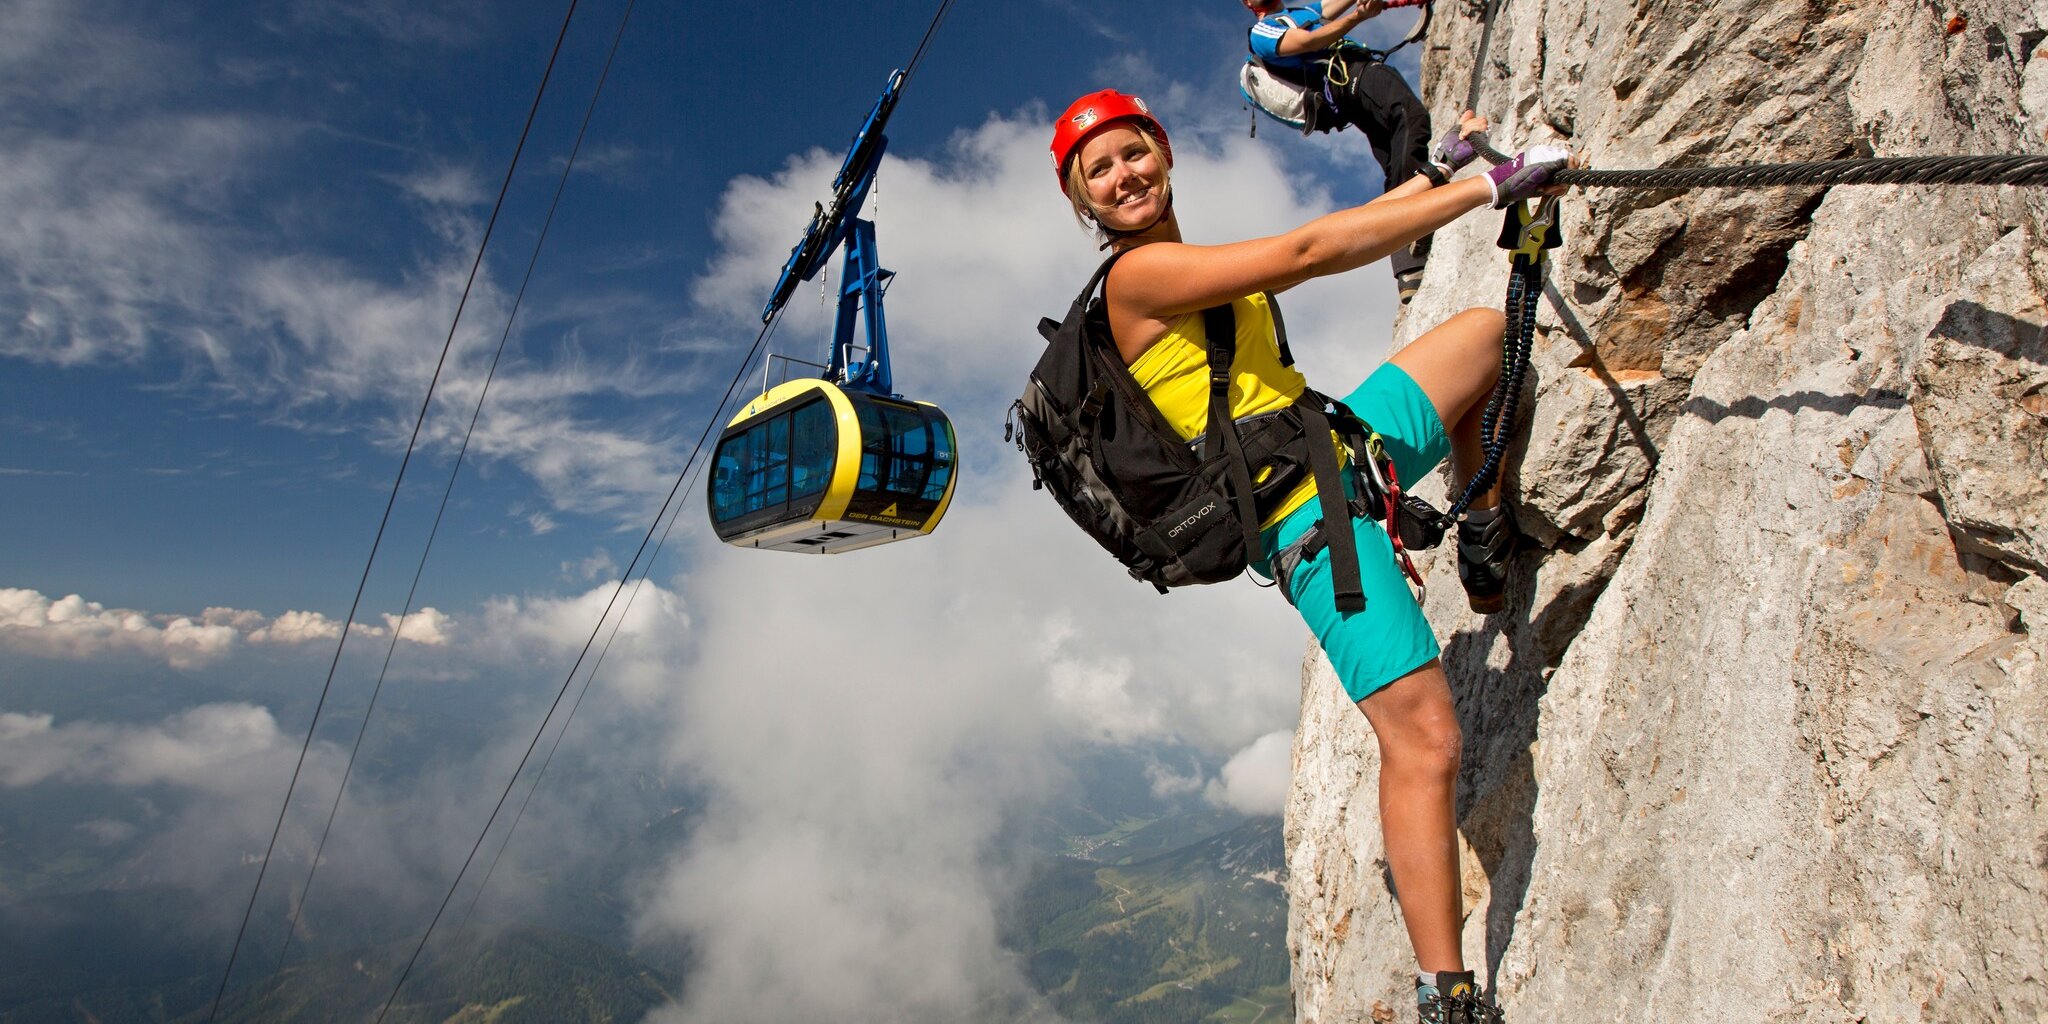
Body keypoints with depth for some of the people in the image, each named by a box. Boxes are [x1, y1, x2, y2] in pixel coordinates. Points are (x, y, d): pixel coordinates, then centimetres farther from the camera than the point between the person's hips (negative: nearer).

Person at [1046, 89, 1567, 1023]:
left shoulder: (1204, 269, 17)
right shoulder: (1140, 273, -13)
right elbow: (1309, 251, -18)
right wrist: (1491, 186, -15)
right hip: (1305, 508, -10)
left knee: (1486, 327, 26)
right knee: (1422, 738, -19)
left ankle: (1485, 537, 31)